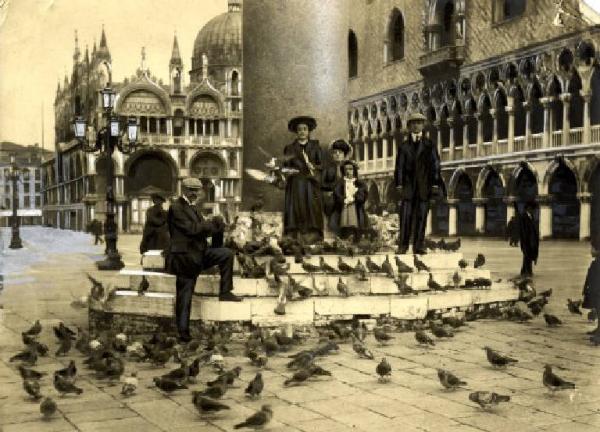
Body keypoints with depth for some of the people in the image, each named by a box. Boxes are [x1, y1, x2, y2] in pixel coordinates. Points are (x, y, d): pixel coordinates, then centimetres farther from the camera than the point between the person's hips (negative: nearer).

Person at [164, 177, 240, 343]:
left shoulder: (191, 207, 16)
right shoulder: (176, 208, -13)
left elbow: (201, 228, 14)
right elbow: (191, 229, -22)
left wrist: (216, 226, -5)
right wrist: (211, 223, -12)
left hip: (199, 254, 8)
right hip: (185, 257, -8)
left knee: (227, 254, -5)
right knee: (184, 297, -5)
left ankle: (225, 292, 1)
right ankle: (183, 331, 4)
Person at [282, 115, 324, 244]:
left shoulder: (315, 146, 13)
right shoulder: (290, 148, 13)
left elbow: (322, 164, 7)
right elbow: (286, 167, 7)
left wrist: (313, 167, -12)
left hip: (311, 184, 0)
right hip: (295, 184, 0)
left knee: (311, 211, -10)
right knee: (296, 211, -10)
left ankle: (312, 241, -11)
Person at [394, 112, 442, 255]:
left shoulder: (429, 145, 10)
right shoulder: (404, 146, 11)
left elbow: (435, 165, 6)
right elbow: (399, 166, 6)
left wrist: (435, 184, -4)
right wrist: (399, 185, -3)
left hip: (424, 186, 0)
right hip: (408, 185, 0)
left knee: (421, 216, 0)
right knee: (405, 216, -5)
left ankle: (418, 246, 4)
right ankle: (403, 245, 0)